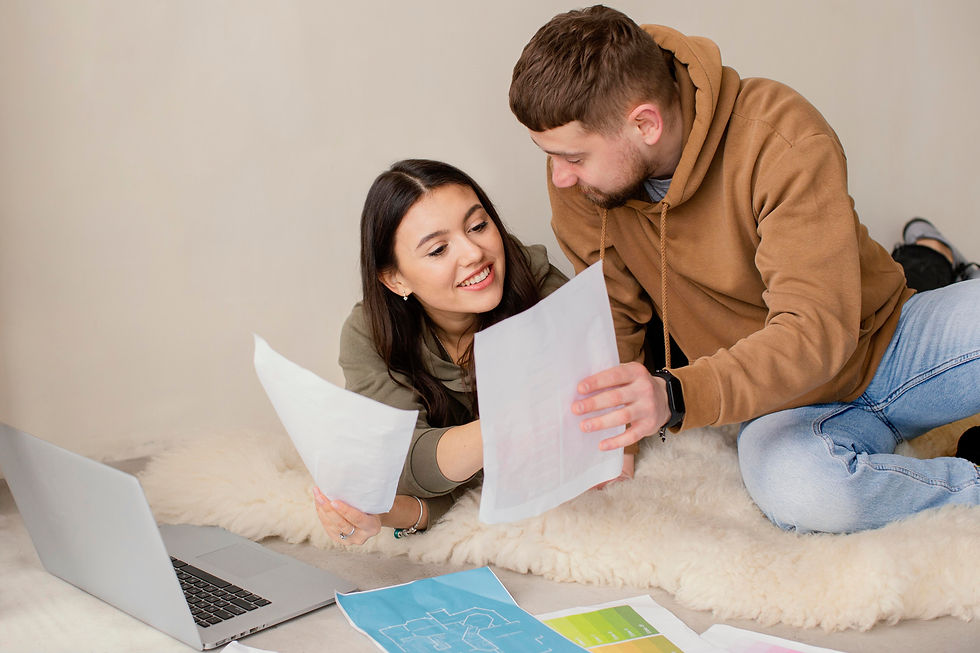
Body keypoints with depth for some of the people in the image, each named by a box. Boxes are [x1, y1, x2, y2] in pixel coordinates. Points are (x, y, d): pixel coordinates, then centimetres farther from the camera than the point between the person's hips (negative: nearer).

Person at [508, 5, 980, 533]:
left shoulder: (783, 138, -24)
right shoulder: (574, 177, -11)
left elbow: (818, 328, -32)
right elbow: (614, 317, 0)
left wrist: (676, 396, -46)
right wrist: (609, 426, -17)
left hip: (884, 345, -1)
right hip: (783, 406, 2)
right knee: (793, 485, -34)